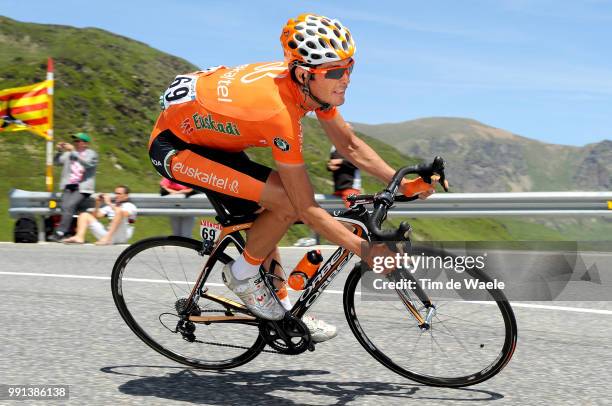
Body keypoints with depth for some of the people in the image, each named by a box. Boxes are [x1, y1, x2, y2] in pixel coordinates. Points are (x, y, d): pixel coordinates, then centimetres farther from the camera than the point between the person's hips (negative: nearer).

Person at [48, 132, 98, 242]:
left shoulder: (92, 154, 7)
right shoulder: (69, 154, 19)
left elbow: (87, 163, -13)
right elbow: (57, 162, 13)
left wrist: (73, 151, -16)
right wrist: (59, 151, -4)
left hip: (82, 188, -4)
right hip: (68, 186, 4)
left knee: (69, 206, -24)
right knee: (64, 206, -18)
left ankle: (60, 233, -24)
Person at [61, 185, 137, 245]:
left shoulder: (130, 206, 6)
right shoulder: (110, 206, 24)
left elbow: (124, 214, -18)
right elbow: (96, 216, 17)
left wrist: (109, 203, -14)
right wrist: (97, 204, 2)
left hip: (121, 236, -6)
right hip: (106, 233, 6)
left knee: (120, 211, -31)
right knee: (84, 215, 3)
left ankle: (107, 238, -41)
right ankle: (79, 237, -25)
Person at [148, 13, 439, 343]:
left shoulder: (316, 86, -12)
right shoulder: (279, 110, -35)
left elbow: (350, 146, 2)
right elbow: (308, 210, -31)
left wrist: (403, 184, -7)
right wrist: (367, 252, -30)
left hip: (206, 133, 9)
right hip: (173, 146, -9)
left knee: (266, 216, 12)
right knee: (286, 202, -23)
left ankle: (284, 312, 23)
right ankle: (242, 274, 0)